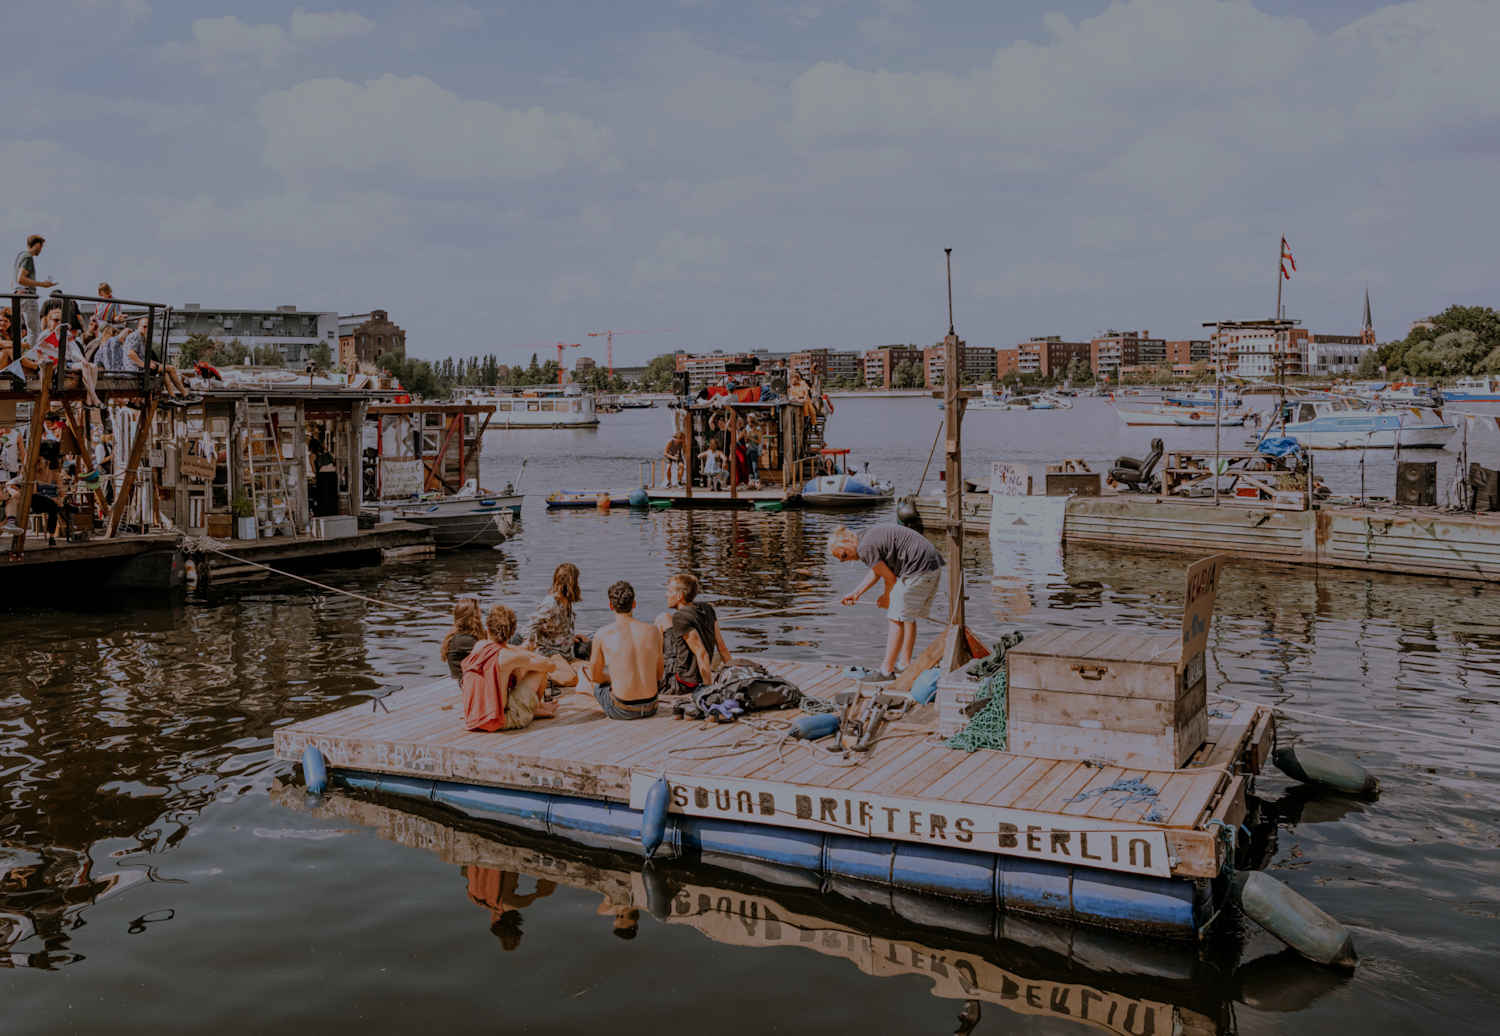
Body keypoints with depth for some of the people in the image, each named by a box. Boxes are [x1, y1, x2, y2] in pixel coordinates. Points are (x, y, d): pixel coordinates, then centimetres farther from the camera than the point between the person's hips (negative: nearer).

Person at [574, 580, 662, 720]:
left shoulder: (602, 635, -9)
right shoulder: (654, 631, -2)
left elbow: (595, 676, 4)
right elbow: (659, 675, 9)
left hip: (621, 711, -3)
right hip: (650, 707, 3)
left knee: (582, 668, 24)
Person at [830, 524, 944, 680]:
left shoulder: (865, 548, -13)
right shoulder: (871, 536, 18)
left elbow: (890, 578, -7)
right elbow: (876, 572, 27)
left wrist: (886, 598, 10)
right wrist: (856, 594, 25)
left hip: (919, 567, -10)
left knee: (897, 618, -5)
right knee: (908, 616, 19)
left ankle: (886, 670, -3)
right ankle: (904, 663, 25)